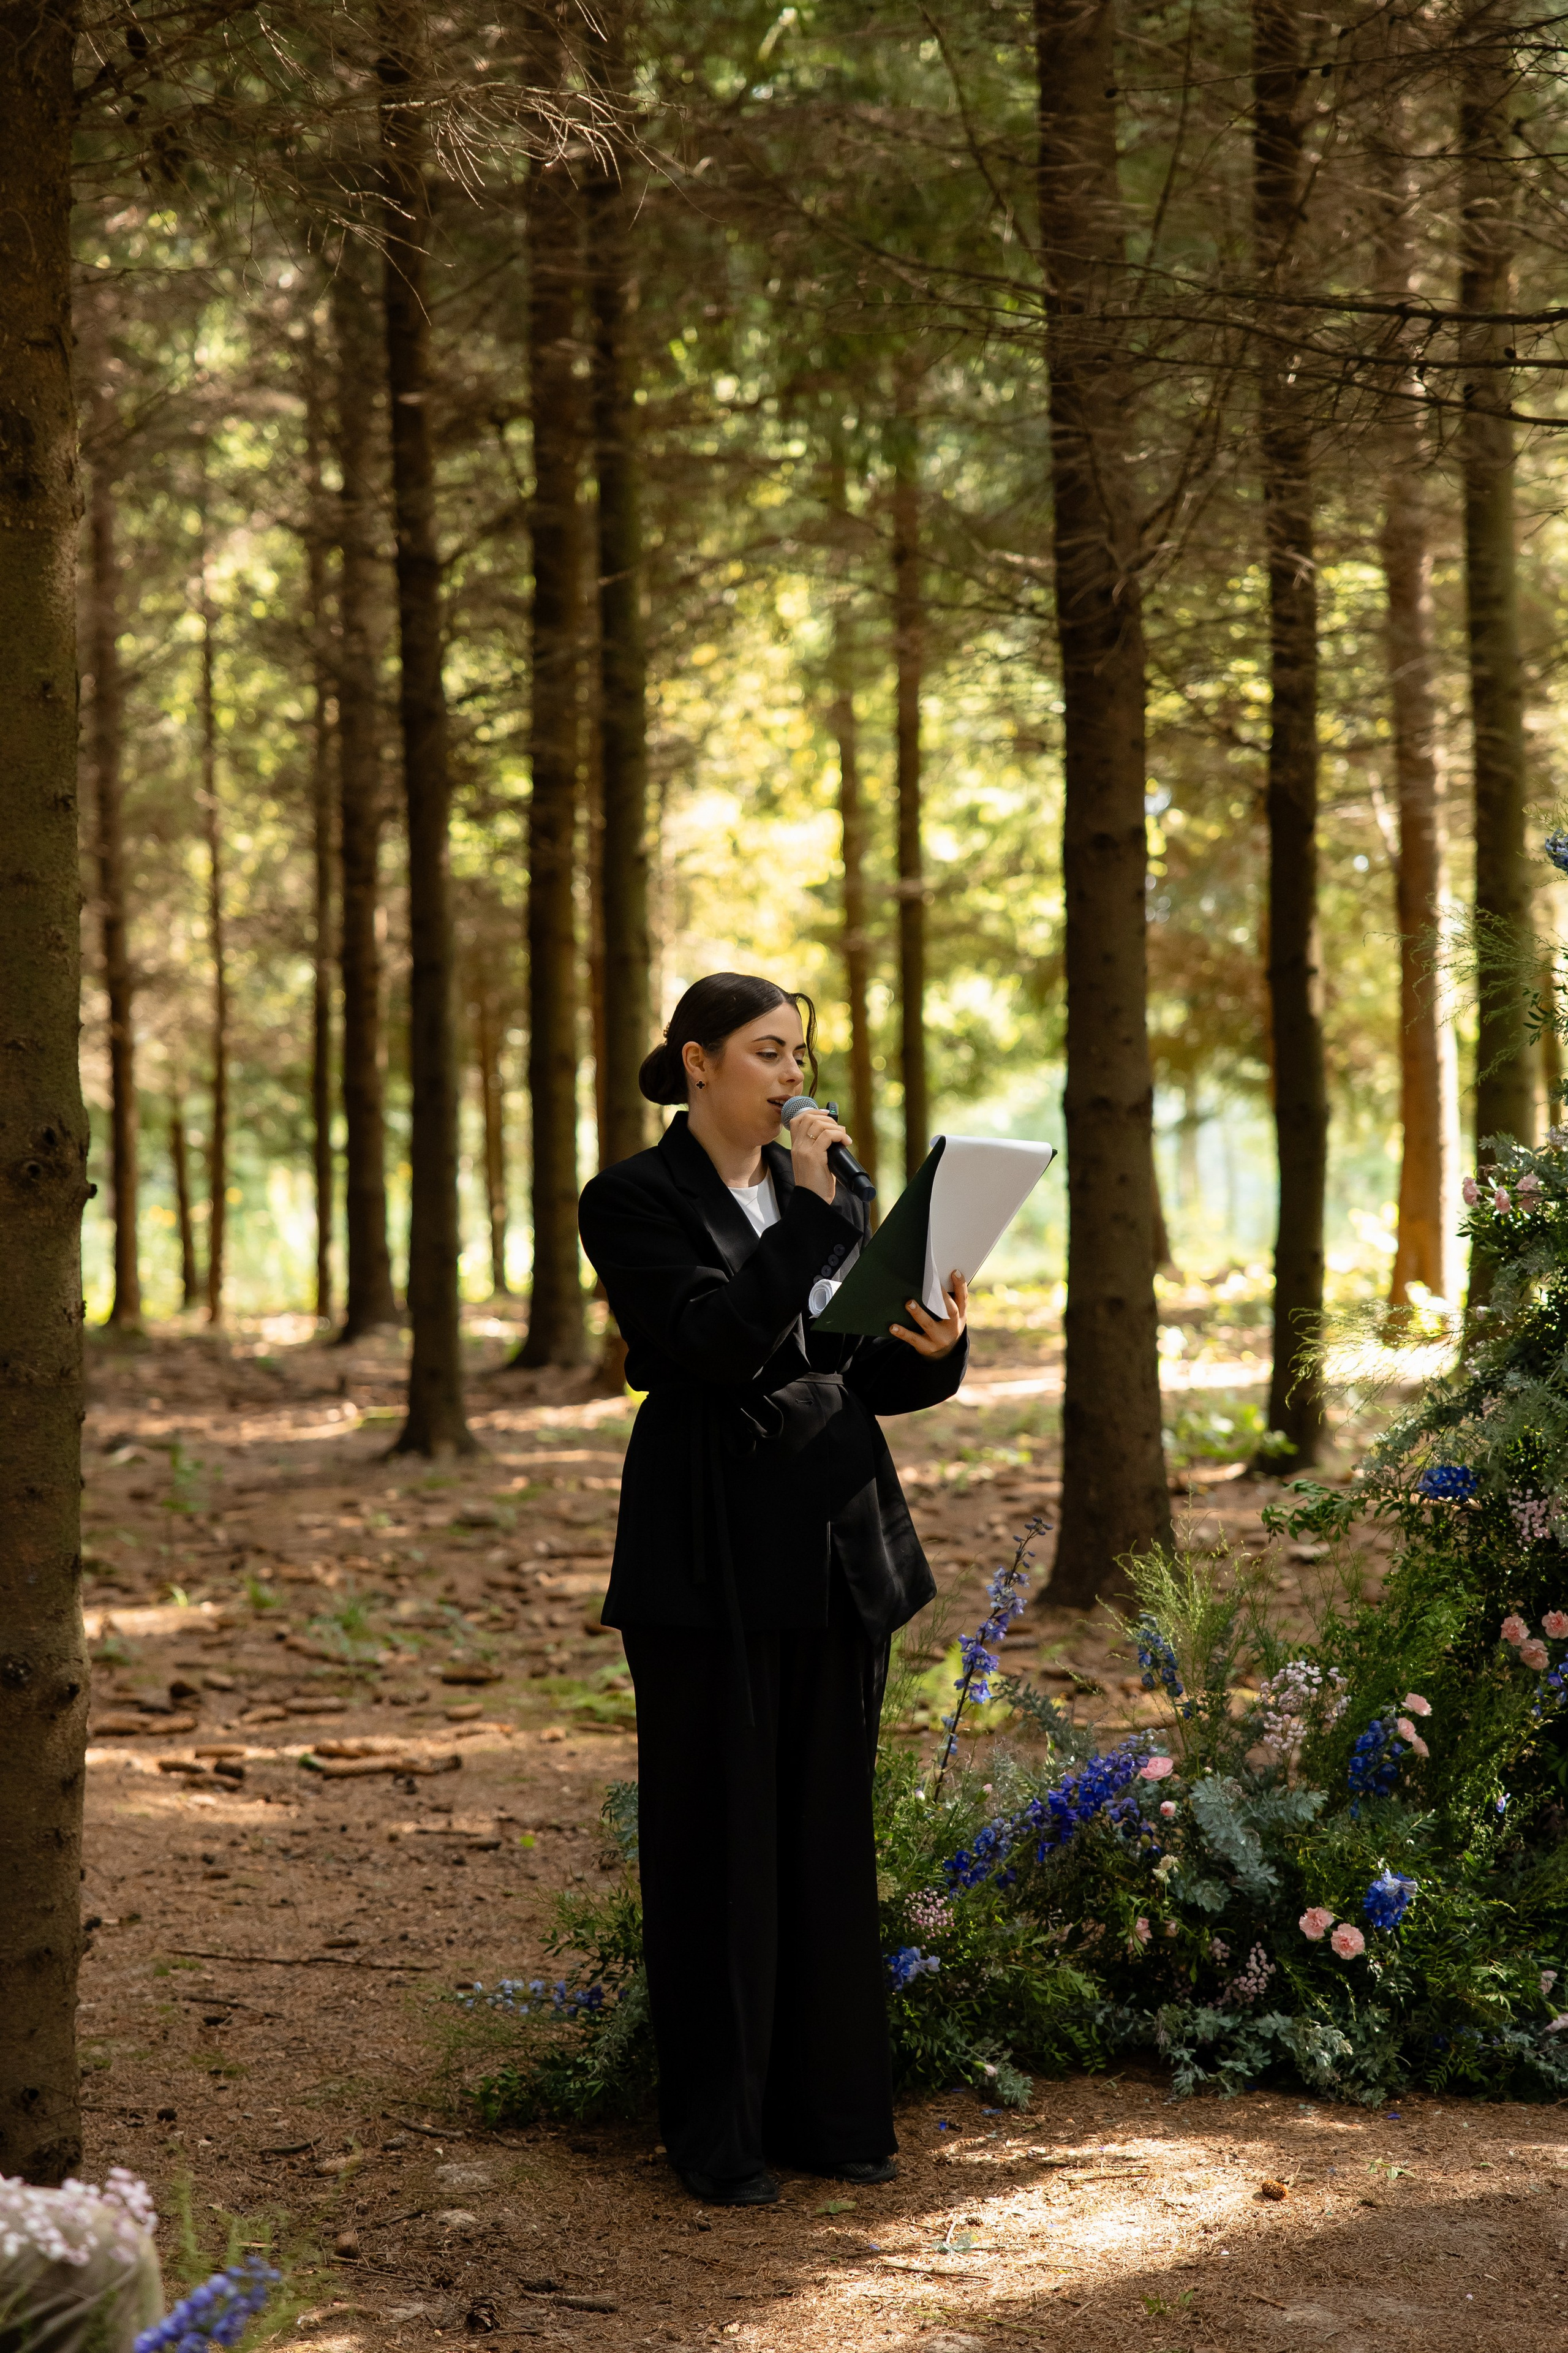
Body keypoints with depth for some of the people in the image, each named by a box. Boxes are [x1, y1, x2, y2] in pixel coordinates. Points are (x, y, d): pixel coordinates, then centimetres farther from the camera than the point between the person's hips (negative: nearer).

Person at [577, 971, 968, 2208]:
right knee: (719, 1842, 1)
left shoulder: (825, 1191, 12)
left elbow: (871, 1374, 14)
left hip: (839, 1547, 5)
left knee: (833, 1836, 10)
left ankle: (830, 2107, 20)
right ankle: (718, 2130, 11)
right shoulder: (636, 1201, -5)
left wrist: (938, 1345, -7)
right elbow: (718, 1340, -20)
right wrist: (811, 1208, -18)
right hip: (710, 1560, -5)